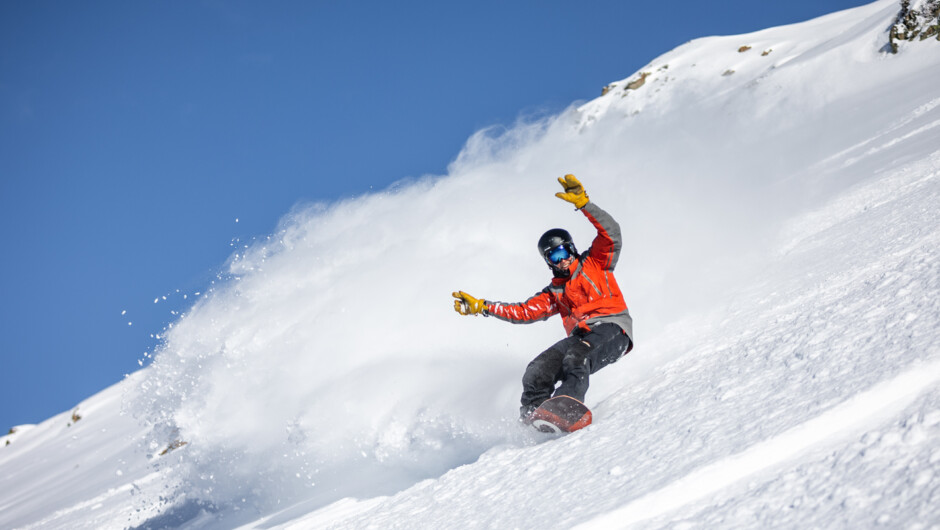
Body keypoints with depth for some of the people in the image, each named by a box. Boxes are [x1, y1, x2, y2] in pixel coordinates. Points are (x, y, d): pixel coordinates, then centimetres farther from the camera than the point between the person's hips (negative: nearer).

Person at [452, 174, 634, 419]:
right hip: (581, 335, 6)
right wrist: (481, 306, 21)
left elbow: (611, 232, 4)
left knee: (576, 356, -37)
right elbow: (523, 312, 26)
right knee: (538, 371, -18)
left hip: (612, 328, -6)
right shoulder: (554, 293, 28)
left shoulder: (595, 263, 17)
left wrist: (583, 203, -7)